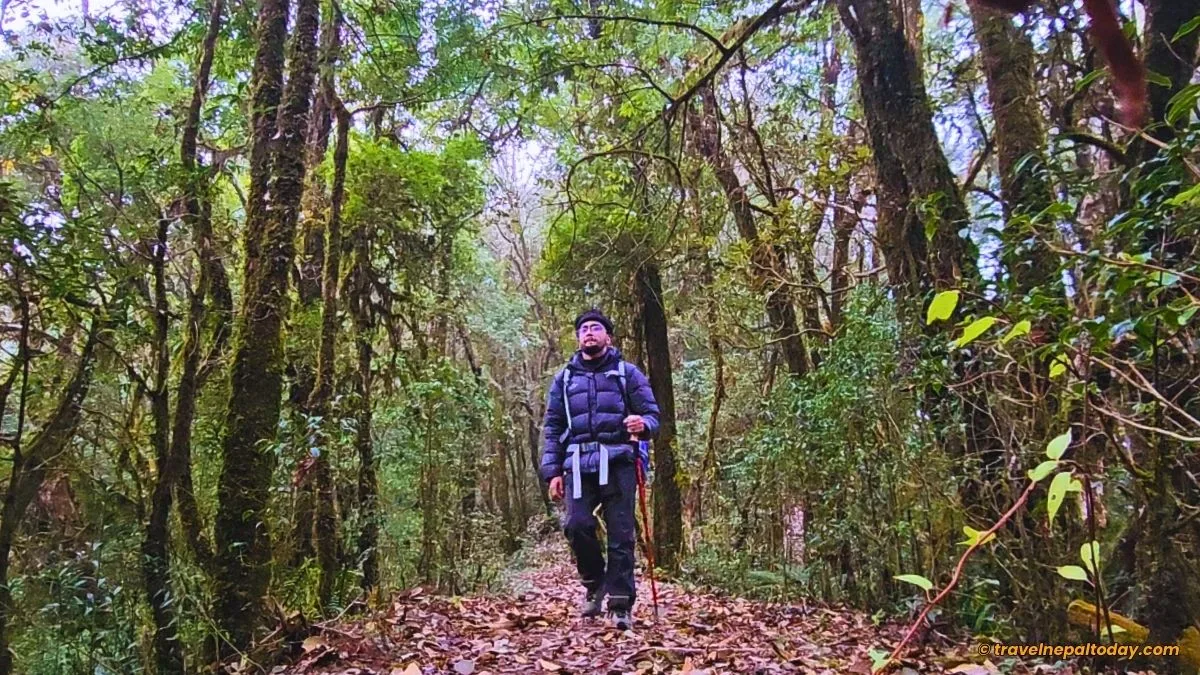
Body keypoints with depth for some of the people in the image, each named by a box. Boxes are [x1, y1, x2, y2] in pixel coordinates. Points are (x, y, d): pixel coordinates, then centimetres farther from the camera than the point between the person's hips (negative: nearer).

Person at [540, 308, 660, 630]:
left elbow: (653, 415, 7)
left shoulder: (627, 373, 11)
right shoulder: (564, 378, 17)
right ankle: (594, 583, 16)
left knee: (621, 534, -3)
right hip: (579, 464, 2)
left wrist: (643, 424, -18)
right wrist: (553, 471, 5)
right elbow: (553, 427, 15)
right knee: (576, 525, -11)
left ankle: (621, 605, 8)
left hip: (618, 462, -2)